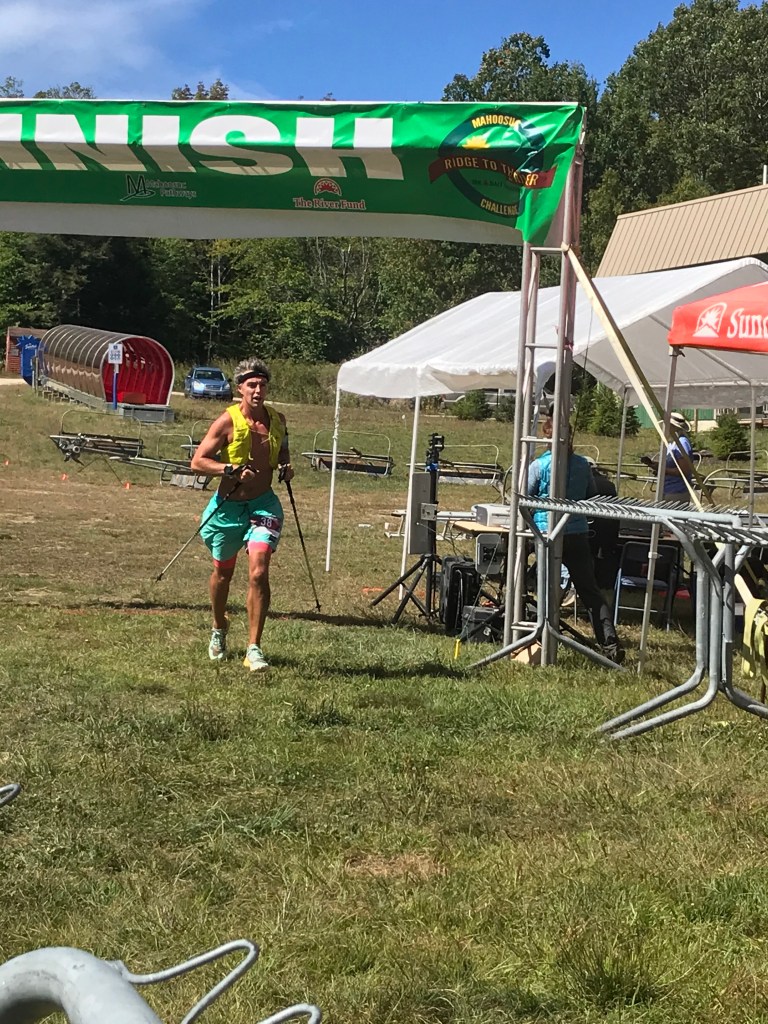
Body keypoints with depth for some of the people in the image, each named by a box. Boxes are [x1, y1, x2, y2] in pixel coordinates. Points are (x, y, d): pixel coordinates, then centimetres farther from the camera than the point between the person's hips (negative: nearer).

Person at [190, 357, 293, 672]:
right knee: (223, 572, 17)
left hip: (263, 504, 1)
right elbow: (197, 461, -15)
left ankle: (254, 649, -10)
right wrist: (232, 469, -27)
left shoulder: (277, 419, 0)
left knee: (258, 572, -15)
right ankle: (219, 629, 46)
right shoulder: (227, 421, -14)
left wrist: (287, 468, -1)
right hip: (229, 505, -1)